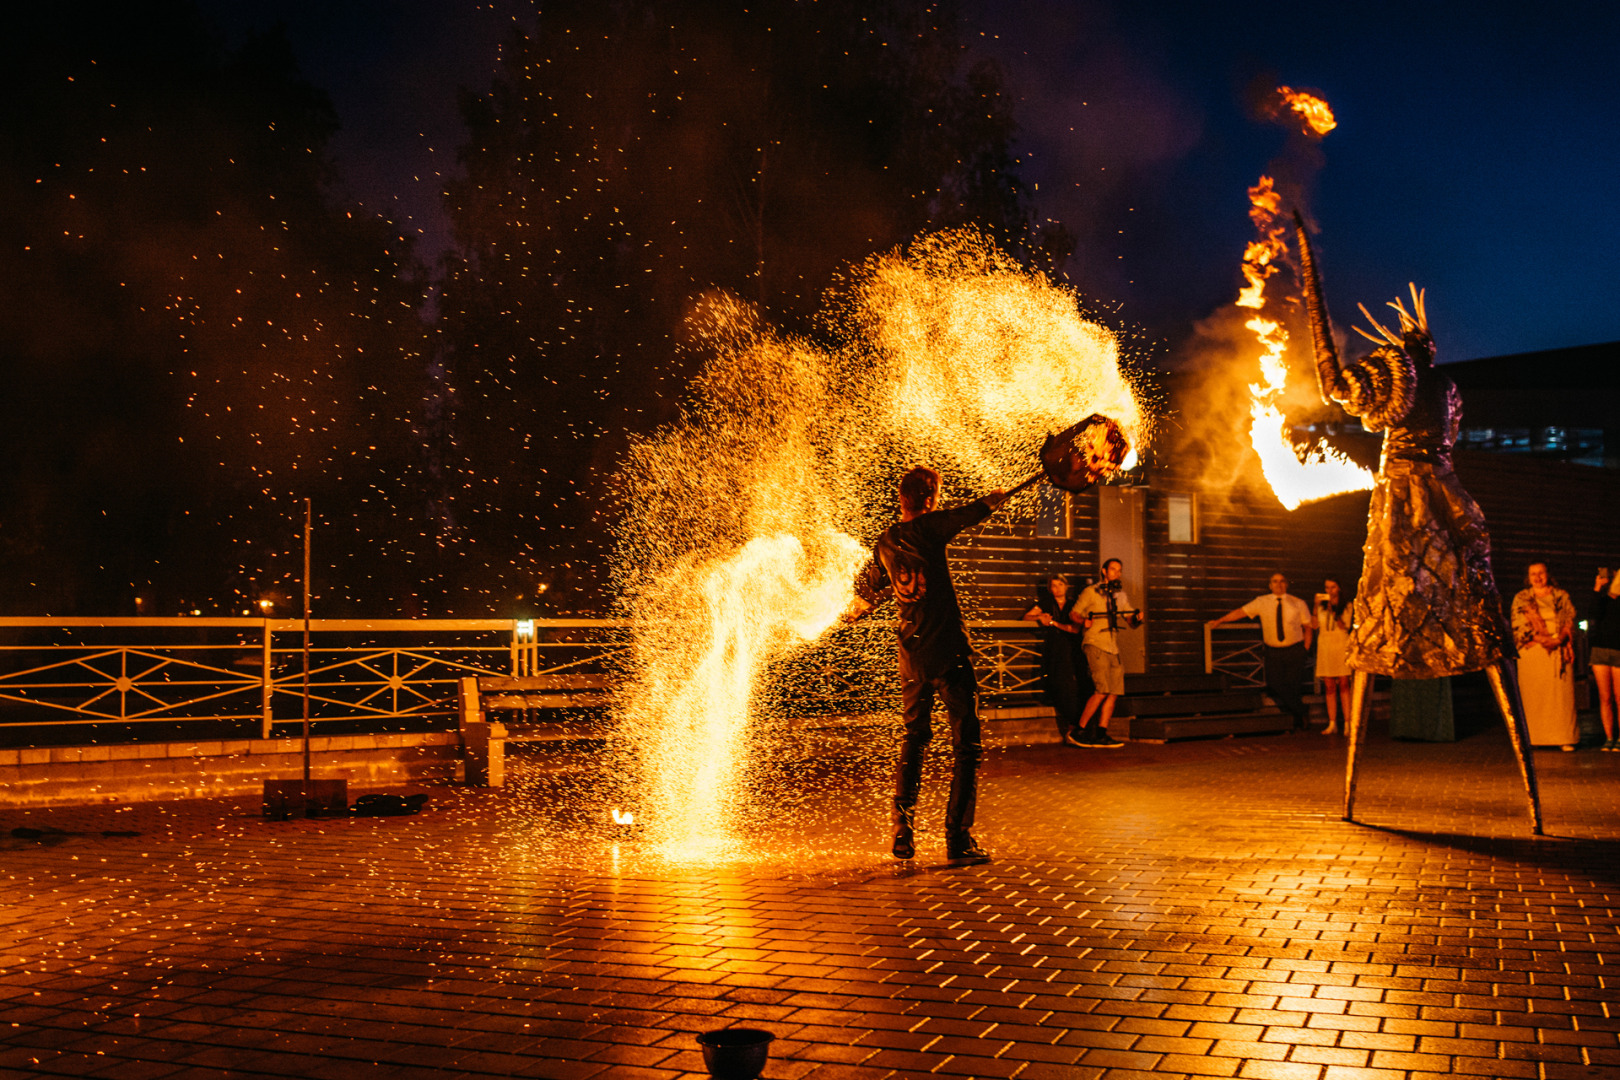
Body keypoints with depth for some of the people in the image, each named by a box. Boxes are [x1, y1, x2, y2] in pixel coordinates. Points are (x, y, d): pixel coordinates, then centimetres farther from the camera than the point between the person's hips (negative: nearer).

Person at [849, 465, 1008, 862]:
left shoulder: (885, 542, 12)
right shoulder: (929, 526, -6)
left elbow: (870, 589, 27)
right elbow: (975, 512, -5)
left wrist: (855, 612, 48)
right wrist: (995, 498, 17)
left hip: (911, 657, 6)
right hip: (949, 651, -6)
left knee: (913, 740, 17)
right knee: (966, 746, 1)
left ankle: (902, 835, 14)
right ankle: (958, 837, -2)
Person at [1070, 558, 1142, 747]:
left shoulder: (1121, 595, 18)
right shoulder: (1091, 591, 2)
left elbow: (1131, 623, 16)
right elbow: (1074, 614, 3)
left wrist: (1137, 618, -7)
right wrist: (1084, 621, -18)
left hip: (1113, 648, 6)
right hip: (1095, 645, -6)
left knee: (1114, 693, -1)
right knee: (1102, 691, -16)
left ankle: (1101, 736, 3)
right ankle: (1080, 731, -7)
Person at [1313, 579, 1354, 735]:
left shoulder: (1346, 606, 5)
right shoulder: (1322, 606, 11)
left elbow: (1345, 627, -8)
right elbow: (1314, 626, -2)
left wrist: (1333, 610, -19)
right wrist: (1316, 606, -12)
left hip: (1342, 647, -2)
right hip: (1325, 647, 2)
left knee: (1344, 684, -8)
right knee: (1329, 686, 1)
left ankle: (1347, 723, -7)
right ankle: (1332, 724, 2)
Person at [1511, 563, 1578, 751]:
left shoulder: (1561, 597, 15)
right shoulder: (1521, 599, 10)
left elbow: (1570, 621, 8)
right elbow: (1519, 626, 1)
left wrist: (1558, 639, -10)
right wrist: (1541, 639, -11)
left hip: (1559, 651, 1)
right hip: (1533, 651, -1)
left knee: (1562, 693, -4)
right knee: (1533, 694, -6)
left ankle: (1564, 738, 0)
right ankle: (1532, 738, -5)